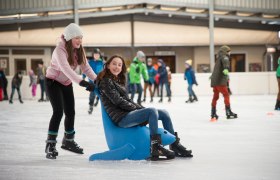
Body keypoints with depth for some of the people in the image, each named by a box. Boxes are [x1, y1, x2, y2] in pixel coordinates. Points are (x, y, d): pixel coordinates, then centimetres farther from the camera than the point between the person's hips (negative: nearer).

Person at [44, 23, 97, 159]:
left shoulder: (79, 50, -7)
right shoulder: (60, 50, -30)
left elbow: (86, 68, -13)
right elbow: (66, 69, -44)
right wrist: (82, 82, -55)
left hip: (67, 83, 7)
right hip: (53, 82, -7)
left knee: (70, 112, 9)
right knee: (58, 111, -18)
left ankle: (68, 141, 29)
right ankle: (50, 145, -12)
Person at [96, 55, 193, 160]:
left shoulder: (118, 81, 23)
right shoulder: (106, 81, -5)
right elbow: (117, 101, -13)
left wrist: (142, 108, 4)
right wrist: (137, 109, -8)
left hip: (128, 113, 9)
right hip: (121, 118, -9)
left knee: (164, 113, 5)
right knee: (152, 111, -29)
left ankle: (174, 145, 10)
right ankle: (156, 148, -34)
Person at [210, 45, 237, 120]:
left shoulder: (219, 59, 23)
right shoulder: (224, 57, -5)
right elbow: (225, 61, -31)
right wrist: (226, 68, -50)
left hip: (214, 80, 9)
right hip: (220, 81, -9)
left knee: (215, 97, 15)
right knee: (226, 95, -7)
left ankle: (213, 114, 20)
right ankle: (228, 112, -11)